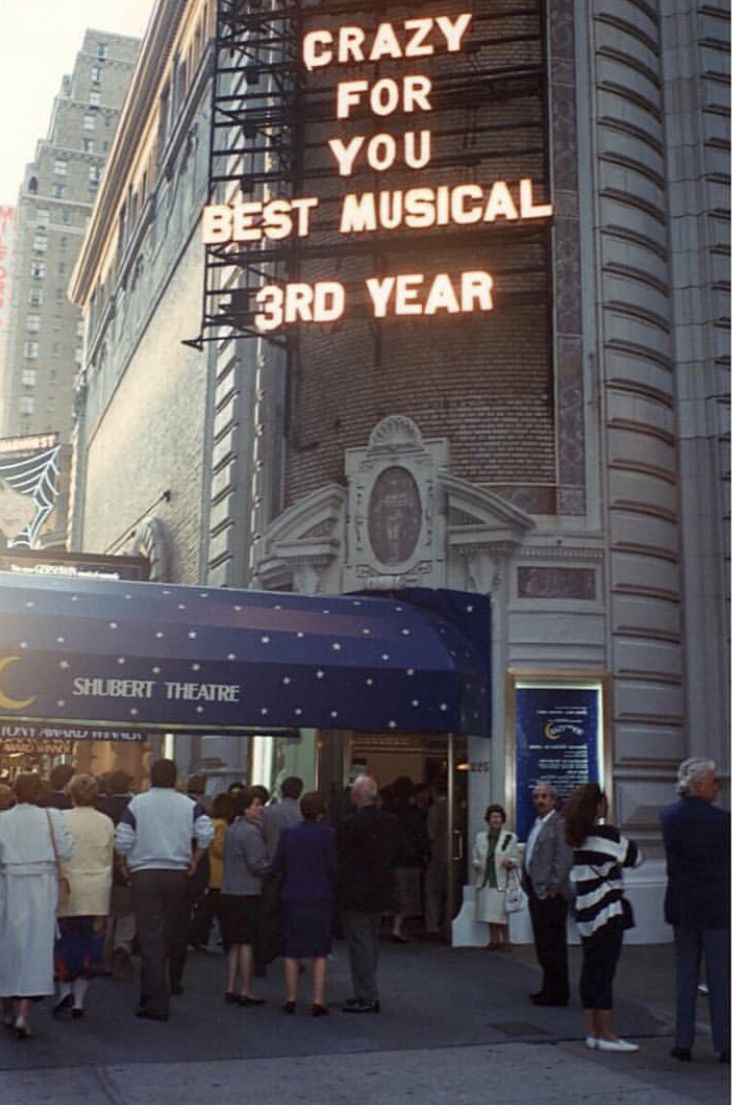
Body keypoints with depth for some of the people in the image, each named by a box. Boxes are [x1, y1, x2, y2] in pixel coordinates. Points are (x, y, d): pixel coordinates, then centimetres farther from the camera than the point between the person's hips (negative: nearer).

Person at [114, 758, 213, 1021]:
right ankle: (174, 983, 36)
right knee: (177, 933, 19)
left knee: (151, 937, -2)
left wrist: (124, 865, 12)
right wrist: (194, 861, 2)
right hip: (178, 874, 2)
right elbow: (206, 833, -11)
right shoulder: (189, 805, 1)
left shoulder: (137, 804, -2)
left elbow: (122, 841, -6)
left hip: (144, 874, -2)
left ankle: (155, 1002, -4)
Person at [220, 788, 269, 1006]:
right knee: (247, 942, -2)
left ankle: (231, 989, 17)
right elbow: (257, 864, -18)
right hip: (247, 893, -8)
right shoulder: (250, 831, -14)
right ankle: (246, 991, 2)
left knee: (234, 944, 13)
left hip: (229, 892, 8)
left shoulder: (231, 829, 13)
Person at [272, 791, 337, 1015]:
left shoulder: (288, 833, -1)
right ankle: (318, 1001, 4)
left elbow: (276, 865, 1)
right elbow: (333, 868, -11)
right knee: (319, 952, 6)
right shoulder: (328, 834, -11)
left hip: (293, 897, 2)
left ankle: (290, 998, 17)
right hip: (320, 897, -2)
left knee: (292, 951, 12)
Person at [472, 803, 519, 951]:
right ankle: (494, 940, 18)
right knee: (489, 913, 6)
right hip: (485, 880, 3)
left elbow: (516, 859, 3)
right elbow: (475, 857, 13)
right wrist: (476, 864, -8)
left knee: (501, 914, -6)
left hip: (502, 882, -3)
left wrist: (510, 862, -17)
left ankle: (505, 940, 7)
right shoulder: (480, 837, 11)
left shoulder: (510, 837, 4)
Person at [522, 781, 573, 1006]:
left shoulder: (559, 824, -12)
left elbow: (563, 859, -18)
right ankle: (550, 988, 24)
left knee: (553, 945, -3)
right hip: (536, 892, 9)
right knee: (543, 945, 15)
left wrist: (552, 889, -19)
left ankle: (557, 994, 5)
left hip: (550, 894, -9)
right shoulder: (537, 824, 17)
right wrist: (528, 884, 13)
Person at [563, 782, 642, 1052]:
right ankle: (606, 1035, 0)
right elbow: (635, 857, -10)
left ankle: (593, 1031, 18)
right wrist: (627, 843, 9)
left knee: (590, 969, 11)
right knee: (604, 972, -4)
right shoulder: (605, 835, -15)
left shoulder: (578, 838, 9)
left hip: (586, 911, 8)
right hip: (607, 912, -8)